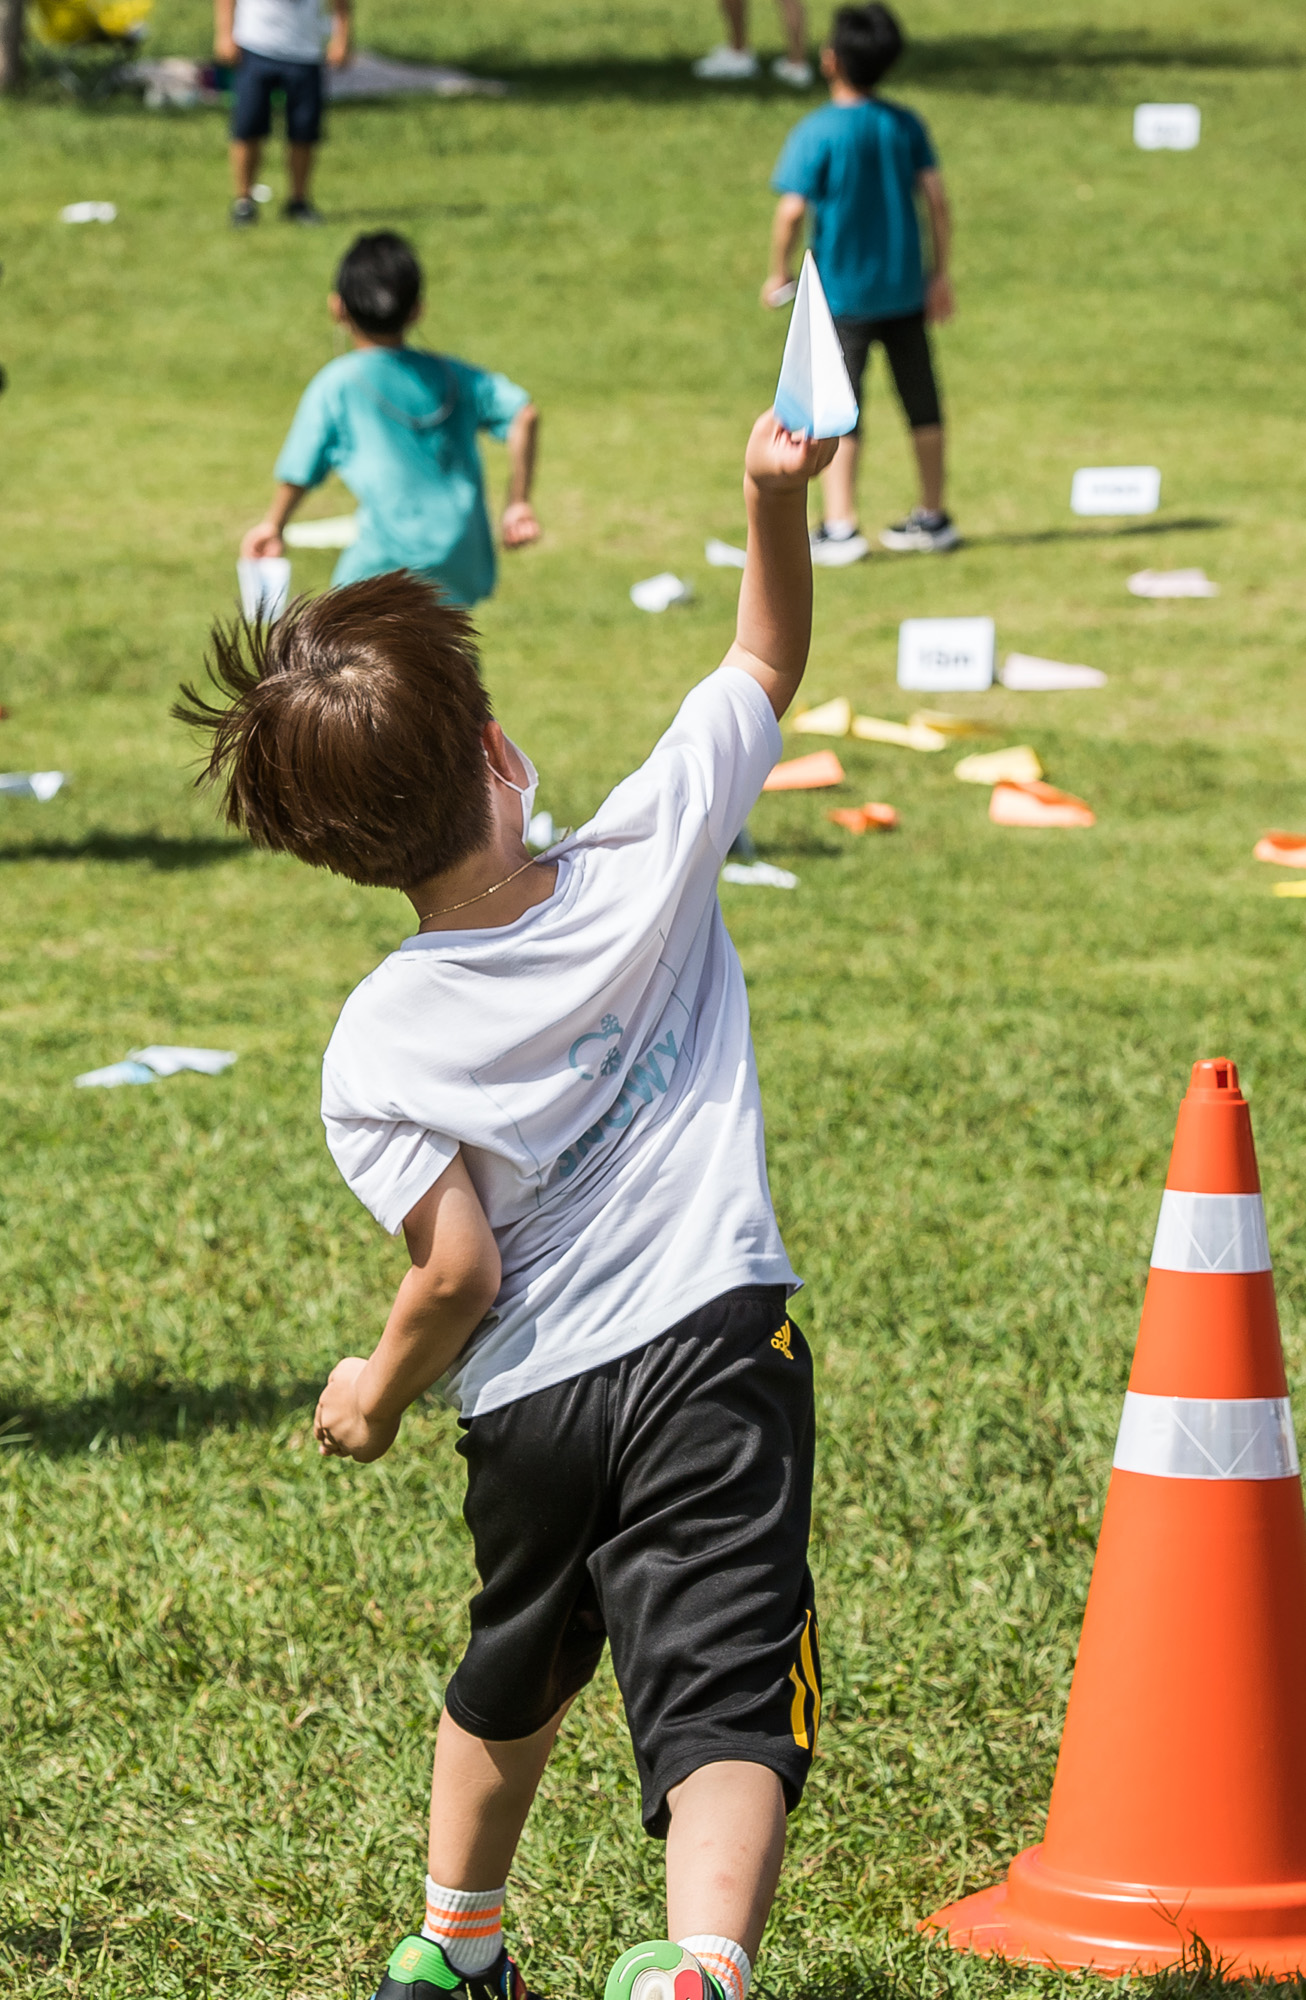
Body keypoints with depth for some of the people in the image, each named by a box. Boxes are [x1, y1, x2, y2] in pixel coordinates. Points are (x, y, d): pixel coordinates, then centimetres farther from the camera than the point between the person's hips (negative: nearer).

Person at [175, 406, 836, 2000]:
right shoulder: (648, 864, -8)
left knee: (514, 1673, 28)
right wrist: (779, 498, -2)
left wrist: (379, 1394, 5)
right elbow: (767, 663, 6)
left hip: (530, 1409, 2)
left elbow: (458, 1273, -12)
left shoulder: (377, 1047, -11)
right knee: (724, 1698, -12)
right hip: (710, 1352, -2)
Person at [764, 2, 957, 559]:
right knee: (922, 403, 14)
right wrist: (941, 272, 6)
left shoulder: (816, 133, -12)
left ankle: (841, 528, -7)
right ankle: (933, 518, 23)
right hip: (905, 289, 4)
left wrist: (779, 272, -4)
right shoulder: (905, 125, 0)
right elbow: (935, 197, -2)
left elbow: (791, 210, -18)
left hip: (842, 292, -4)